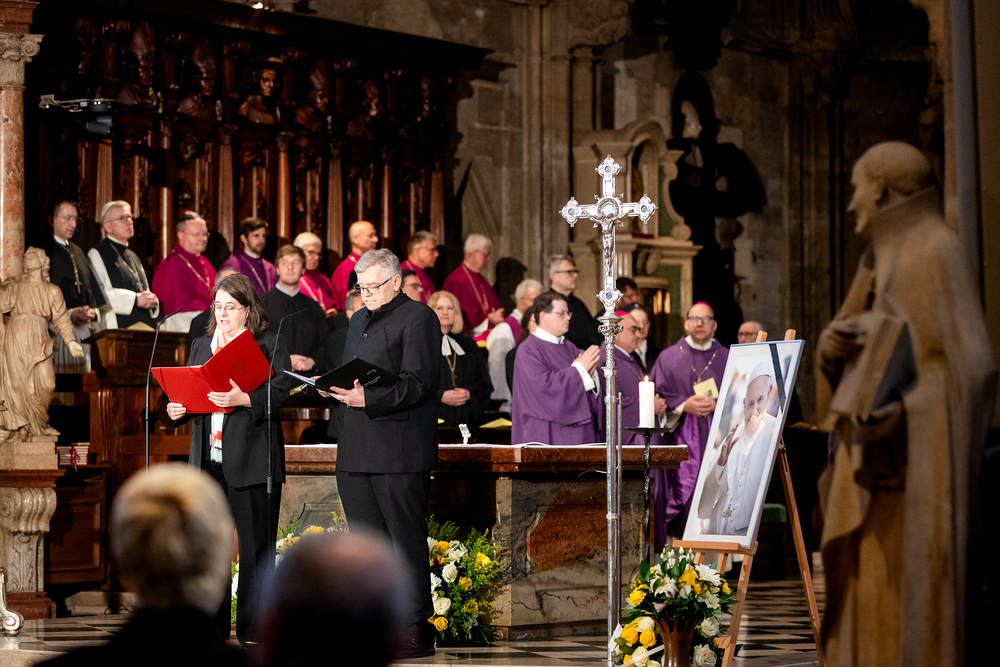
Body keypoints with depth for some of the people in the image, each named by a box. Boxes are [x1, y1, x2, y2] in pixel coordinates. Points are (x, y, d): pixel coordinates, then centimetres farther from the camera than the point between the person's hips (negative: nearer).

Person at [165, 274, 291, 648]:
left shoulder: (269, 346, 1)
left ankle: (253, 631, 3)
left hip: (251, 460, -5)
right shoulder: (201, 347, 19)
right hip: (207, 460, 5)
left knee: (255, 548, -2)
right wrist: (176, 410, -2)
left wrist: (243, 399, -27)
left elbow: (278, 394, -11)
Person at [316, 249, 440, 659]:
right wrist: (334, 387, 5)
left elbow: (416, 383, -13)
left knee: (406, 542, -6)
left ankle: (415, 630, -2)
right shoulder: (358, 321, 22)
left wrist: (368, 398, -25)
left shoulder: (418, 318, -4)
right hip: (356, 451, 8)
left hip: (399, 452, -8)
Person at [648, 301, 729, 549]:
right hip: (682, 442, -1)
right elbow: (656, 397, 5)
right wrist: (683, 405, -11)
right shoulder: (668, 358, 10)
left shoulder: (727, 359, 12)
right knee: (683, 498, -9)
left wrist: (717, 405, -11)